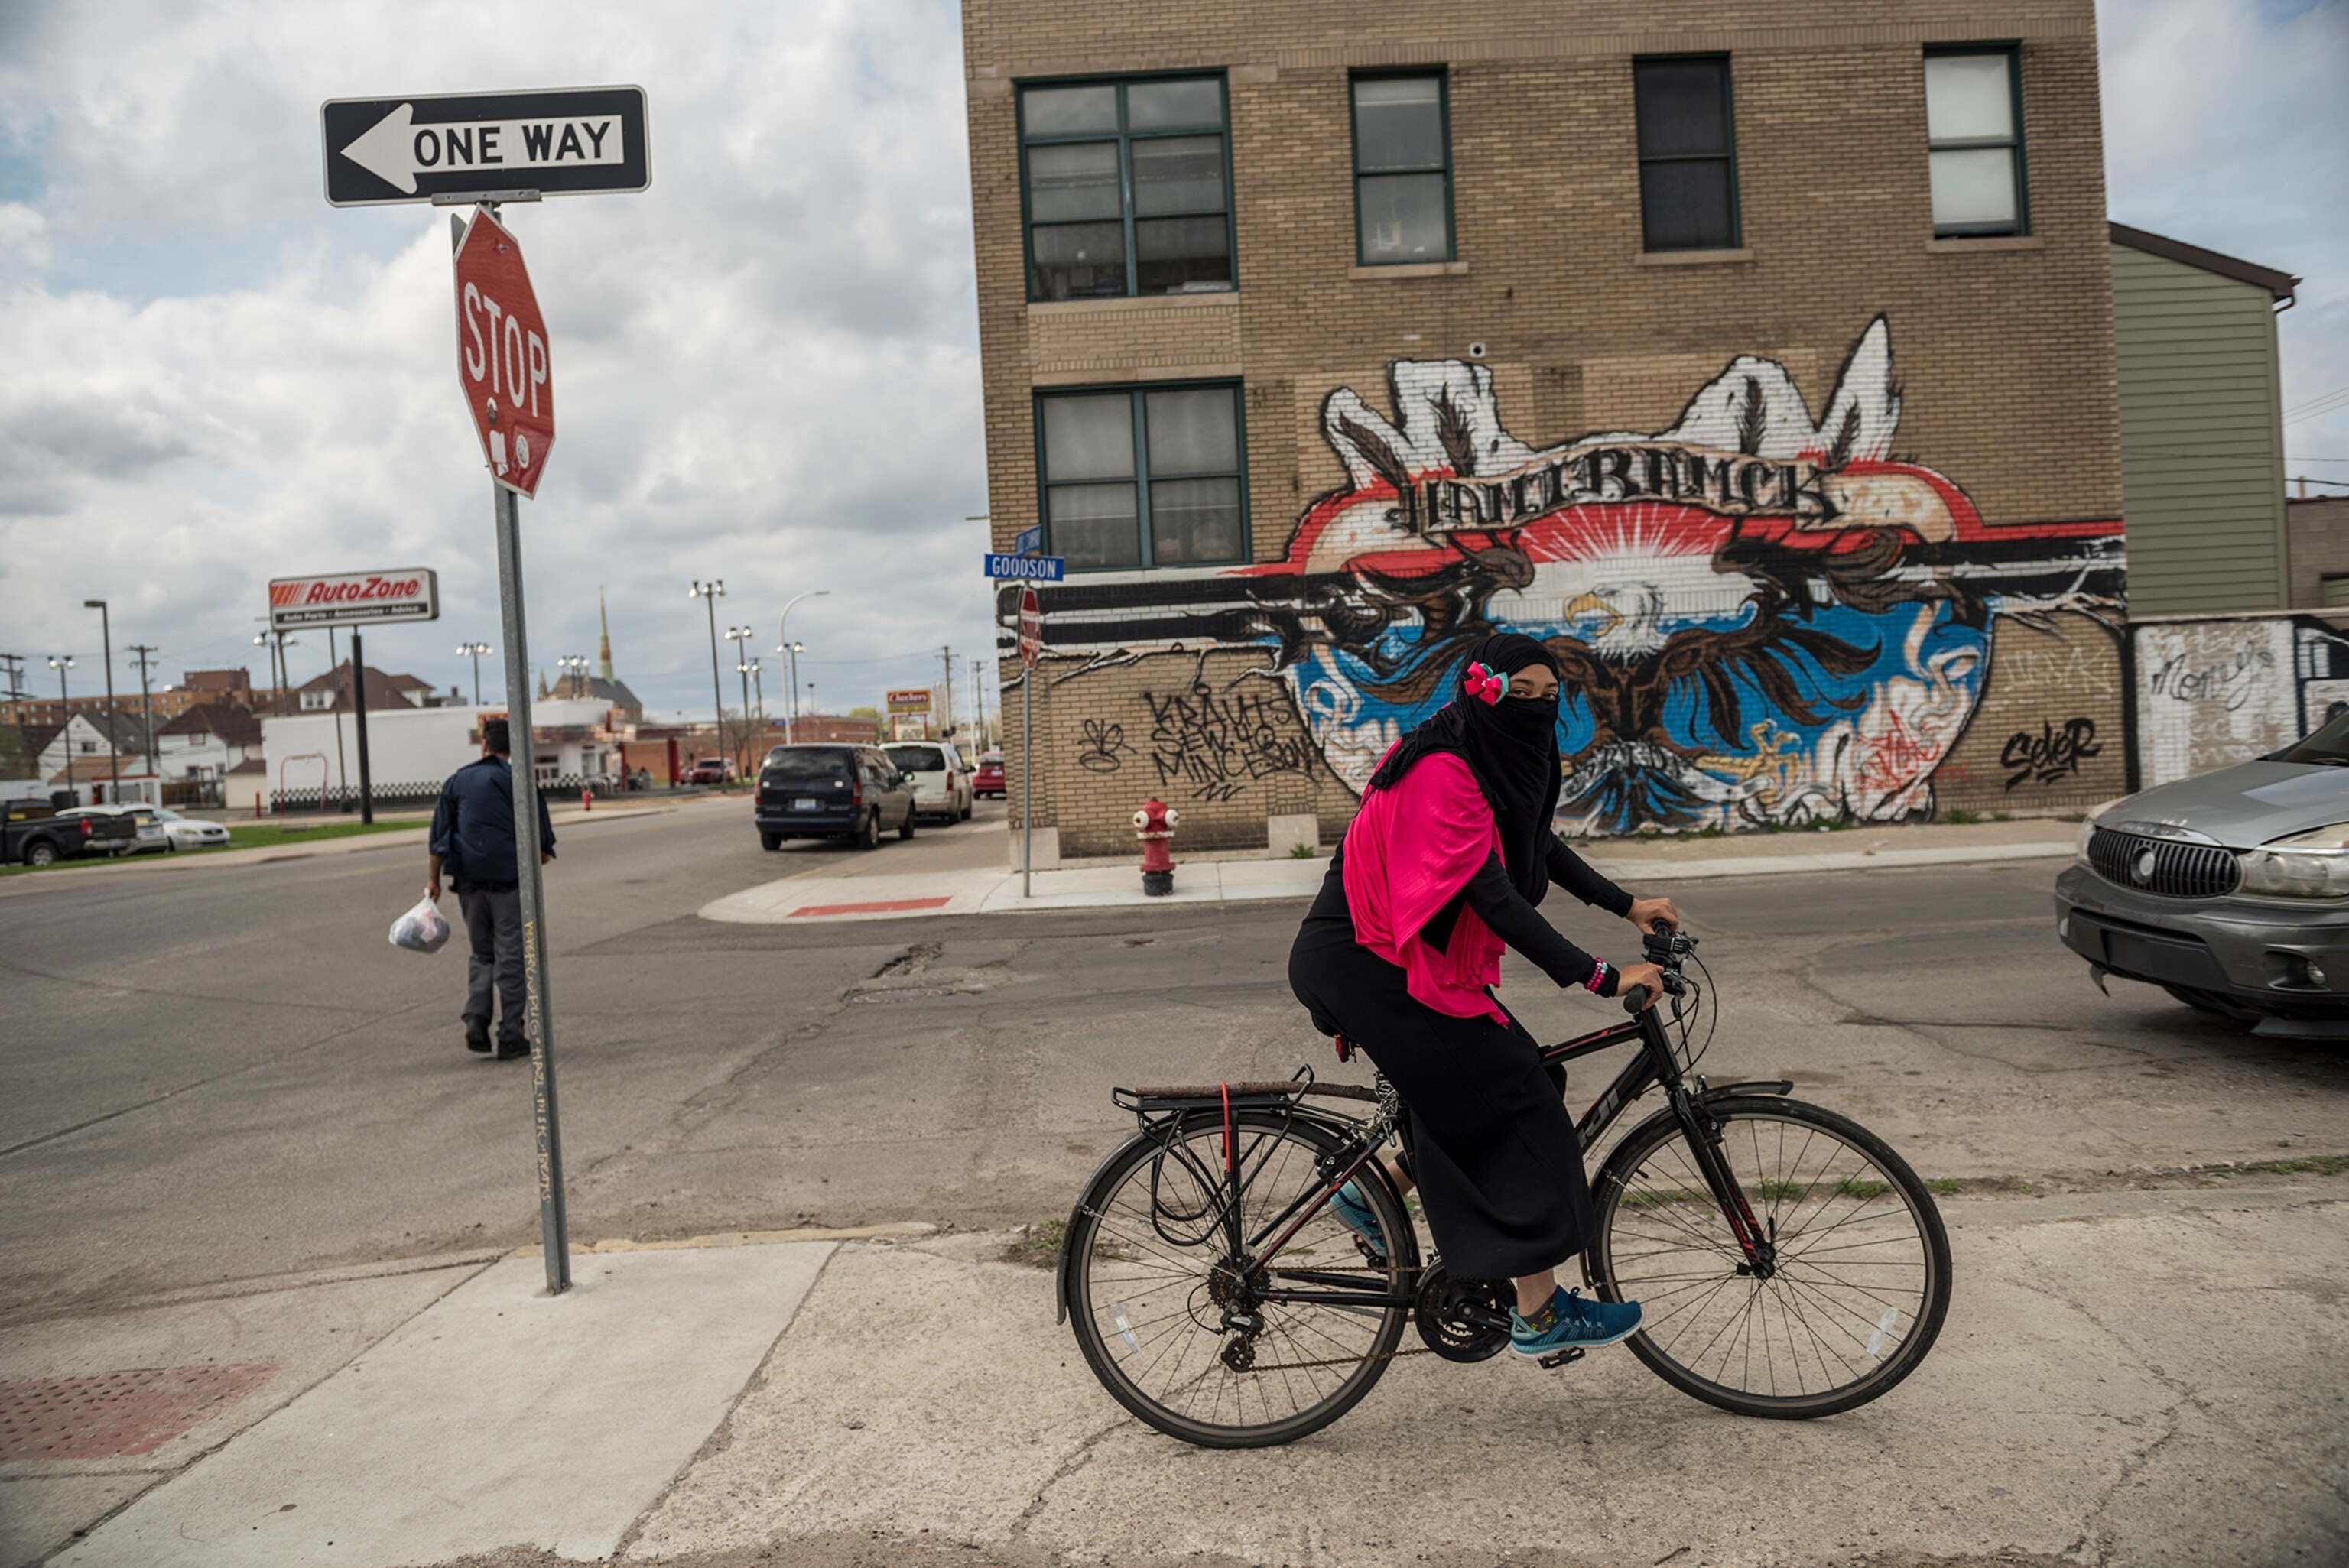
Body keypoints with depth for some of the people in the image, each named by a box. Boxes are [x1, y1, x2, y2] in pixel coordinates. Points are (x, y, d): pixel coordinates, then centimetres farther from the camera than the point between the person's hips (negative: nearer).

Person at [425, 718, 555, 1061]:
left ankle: (476, 1018, -2)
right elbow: (541, 834, -3)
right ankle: (510, 1036, 1)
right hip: (509, 879, -3)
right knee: (510, 958, 1)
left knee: (482, 955, 17)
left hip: (470, 881, 3)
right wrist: (541, 854, 17)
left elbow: (440, 835, 7)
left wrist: (433, 878, 12)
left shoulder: (457, 781, 8)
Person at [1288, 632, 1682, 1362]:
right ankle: (1539, 1315, 1)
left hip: (1404, 956, 10)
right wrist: (1601, 976, -27)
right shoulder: (1441, 769, -23)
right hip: (1362, 964, -10)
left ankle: (1374, 1192, 22)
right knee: (1514, 1100, -8)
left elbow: (1538, 846, 20)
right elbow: (1493, 896, -27)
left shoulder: (1494, 758, 7)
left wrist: (1628, 906, 15)